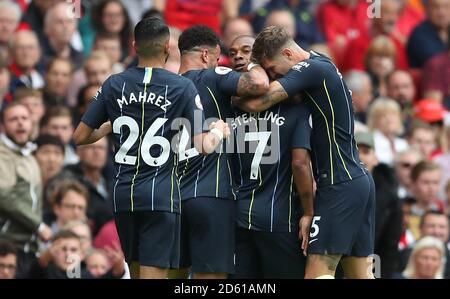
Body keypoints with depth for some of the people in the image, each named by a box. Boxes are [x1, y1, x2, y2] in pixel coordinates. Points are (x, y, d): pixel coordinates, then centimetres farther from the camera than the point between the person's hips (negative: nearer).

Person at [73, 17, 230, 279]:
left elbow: (80, 137, 7)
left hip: (124, 194, 4)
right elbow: (203, 146, -7)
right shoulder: (182, 87, -5)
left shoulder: (114, 85, 5)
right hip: (161, 195, -4)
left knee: (137, 270, 18)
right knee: (154, 274, -6)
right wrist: (219, 132, 14)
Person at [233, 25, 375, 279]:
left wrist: (233, 98, -2)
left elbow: (257, 102, -20)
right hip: (360, 180, 10)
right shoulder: (324, 66, 16)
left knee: (318, 271, -12)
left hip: (340, 184, -10)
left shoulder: (312, 68, -13)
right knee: (360, 273, 8)